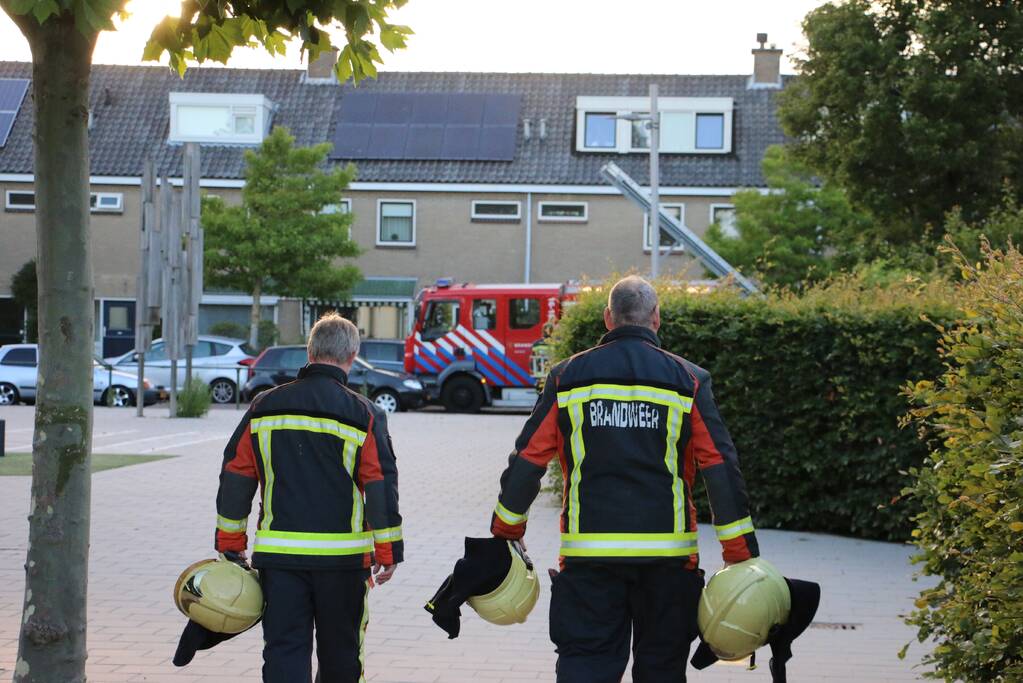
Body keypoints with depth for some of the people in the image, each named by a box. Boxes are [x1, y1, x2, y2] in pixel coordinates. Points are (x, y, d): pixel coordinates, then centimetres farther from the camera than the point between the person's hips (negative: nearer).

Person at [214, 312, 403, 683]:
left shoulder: (264, 407, 4)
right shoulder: (363, 415, -4)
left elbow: (235, 478, 7)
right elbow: (381, 486, -5)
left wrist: (230, 545, 14)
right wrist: (388, 552, 2)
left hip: (276, 553, 1)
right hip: (342, 556, -1)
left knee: (283, 650, 3)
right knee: (340, 652, 14)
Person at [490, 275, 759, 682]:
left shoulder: (567, 377, 3)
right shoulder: (687, 380, 1)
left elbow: (528, 458, 5)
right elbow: (720, 465, -1)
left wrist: (505, 531, 17)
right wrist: (740, 553, 4)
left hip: (587, 553, 0)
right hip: (667, 554, 0)